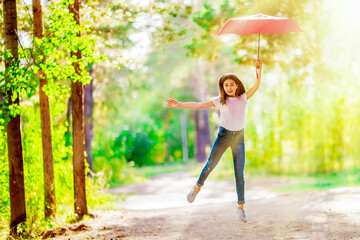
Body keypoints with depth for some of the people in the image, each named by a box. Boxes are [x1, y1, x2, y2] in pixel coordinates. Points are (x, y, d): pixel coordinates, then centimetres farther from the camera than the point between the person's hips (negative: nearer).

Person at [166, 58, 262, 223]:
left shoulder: (243, 98, 0)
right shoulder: (220, 101, -2)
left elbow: (256, 86, -12)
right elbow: (199, 105, -6)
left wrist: (259, 69, -27)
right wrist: (179, 104, -13)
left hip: (239, 137, 0)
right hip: (224, 135, 0)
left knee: (240, 173, 0)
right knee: (211, 164, 0)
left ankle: (241, 206, 5)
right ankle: (198, 187, 28)